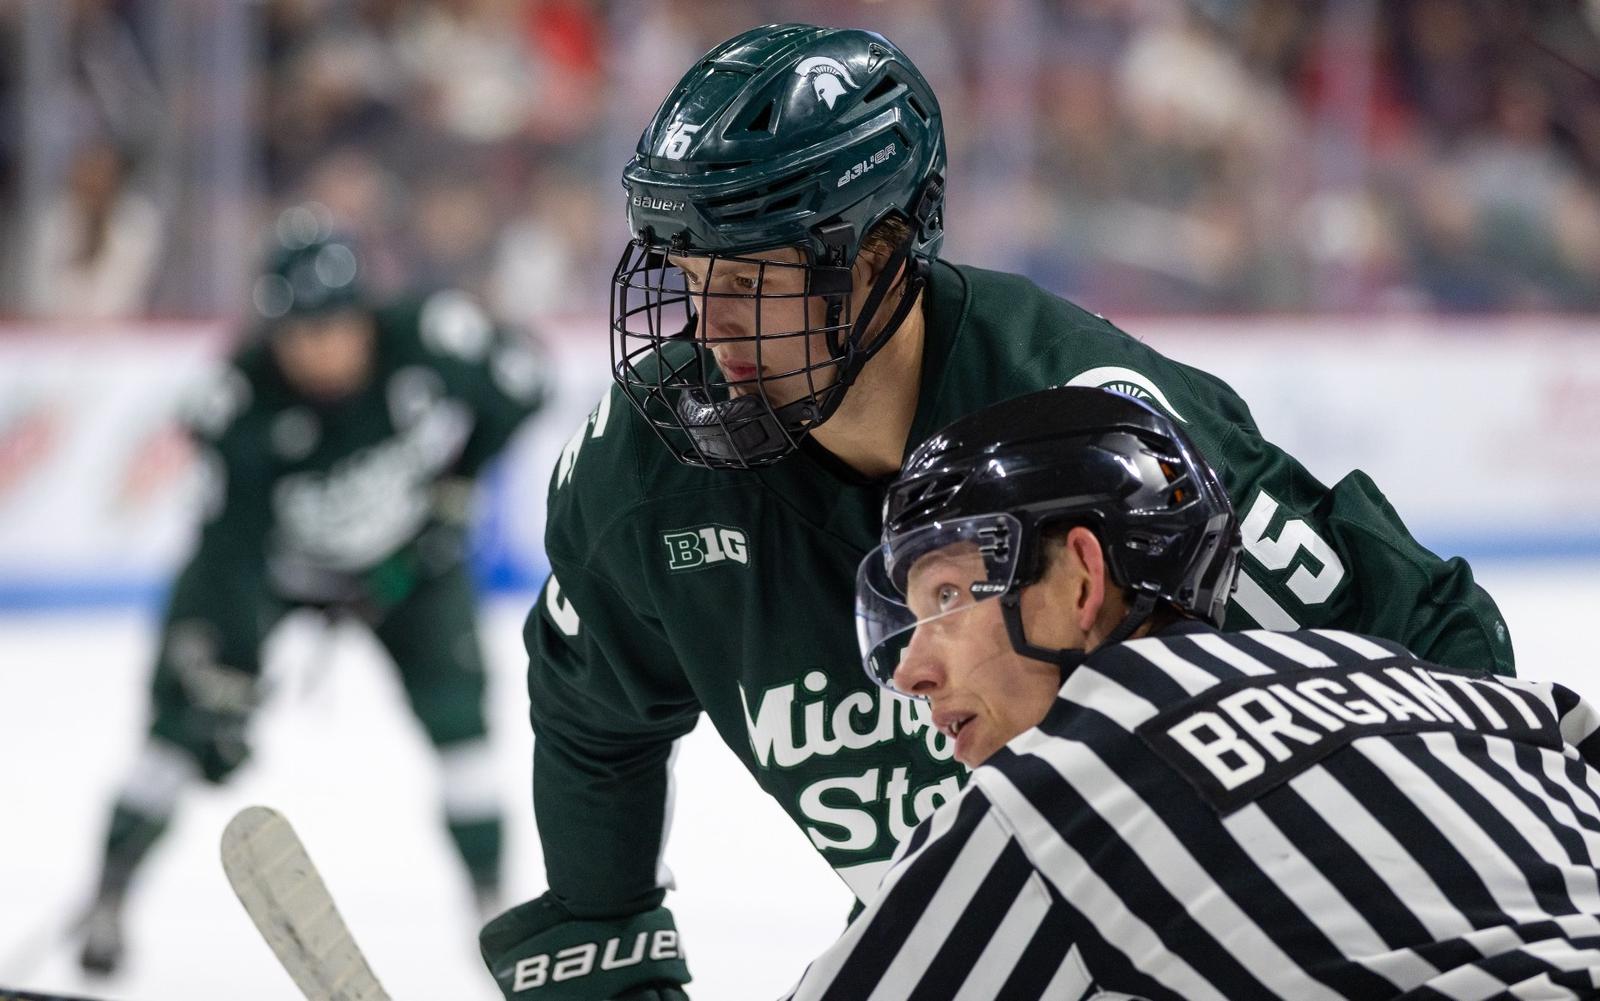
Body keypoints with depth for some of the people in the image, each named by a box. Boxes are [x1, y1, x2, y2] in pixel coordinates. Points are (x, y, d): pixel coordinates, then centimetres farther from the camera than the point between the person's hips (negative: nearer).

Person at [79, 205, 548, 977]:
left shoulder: (430, 340, -31)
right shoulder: (242, 408, -34)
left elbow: (519, 380, -10)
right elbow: (229, 551, -32)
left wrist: (454, 489, -8)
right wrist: (227, 681, -34)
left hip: (409, 551, 1)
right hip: (274, 558, -1)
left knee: (455, 704, -12)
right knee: (193, 703, -10)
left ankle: (491, 900, 0)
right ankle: (109, 897, 2)